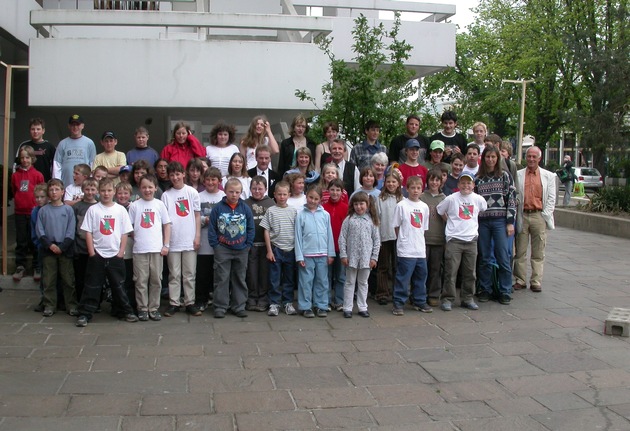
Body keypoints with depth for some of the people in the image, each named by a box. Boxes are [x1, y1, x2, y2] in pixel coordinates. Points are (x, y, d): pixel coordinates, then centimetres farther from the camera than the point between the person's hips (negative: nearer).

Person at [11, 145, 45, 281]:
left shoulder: (37, 175, -4)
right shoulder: (15, 175, 4)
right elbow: (14, 192, 14)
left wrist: (37, 205, -4)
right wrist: (19, 201, 5)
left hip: (34, 212, -2)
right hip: (19, 212, 2)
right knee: (21, 241, 7)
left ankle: (37, 267, 14)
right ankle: (20, 267, 14)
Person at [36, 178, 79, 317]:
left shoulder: (68, 209, 2)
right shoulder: (43, 210, 5)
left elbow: (71, 232, -2)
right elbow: (39, 231, 1)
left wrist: (62, 247, -11)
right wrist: (50, 245, -11)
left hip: (65, 250, -1)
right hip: (48, 250, 1)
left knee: (68, 280, 1)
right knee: (48, 280, 4)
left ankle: (71, 306, 8)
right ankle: (49, 306, 12)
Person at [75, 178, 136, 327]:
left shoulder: (120, 210, 1)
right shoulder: (93, 209, 0)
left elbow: (125, 233, 2)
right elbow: (88, 232, -1)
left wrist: (121, 252, -4)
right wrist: (91, 252, -6)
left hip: (115, 255, 1)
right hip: (97, 255, 0)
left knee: (119, 285, 10)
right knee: (92, 286, 3)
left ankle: (127, 311, 20)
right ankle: (84, 314, 9)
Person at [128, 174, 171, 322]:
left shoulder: (160, 204, 5)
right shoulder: (134, 206, 4)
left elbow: (167, 225, 6)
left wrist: (166, 245, 1)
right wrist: (136, 239, -1)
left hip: (157, 249, 1)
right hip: (139, 249, 0)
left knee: (156, 280, 5)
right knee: (141, 280, 3)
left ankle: (154, 308, 15)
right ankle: (142, 309, 12)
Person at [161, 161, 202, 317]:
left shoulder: (192, 192, 2)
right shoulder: (166, 195, 4)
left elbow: (197, 215, 4)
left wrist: (197, 236, -1)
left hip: (189, 240, 0)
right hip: (172, 240, 1)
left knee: (189, 274, 6)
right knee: (174, 274, 6)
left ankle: (190, 303, 13)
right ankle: (173, 303, 13)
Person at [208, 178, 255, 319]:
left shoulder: (245, 208, 1)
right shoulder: (218, 208, -4)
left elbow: (251, 228, 5)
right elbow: (212, 228, -2)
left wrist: (248, 244, -1)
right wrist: (215, 245, -6)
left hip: (241, 250, 2)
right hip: (222, 250, -2)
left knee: (240, 279, 10)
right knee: (221, 279, 2)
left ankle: (239, 306, 20)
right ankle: (220, 307, 10)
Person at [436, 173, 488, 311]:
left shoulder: (478, 199, 3)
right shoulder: (451, 199, -4)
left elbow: (485, 211, 22)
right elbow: (439, 211, 8)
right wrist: (450, 223, 7)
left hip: (471, 239, 3)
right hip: (454, 239, -3)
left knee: (470, 272, 9)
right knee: (451, 271, -4)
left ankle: (467, 298, 21)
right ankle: (447, 299, 5)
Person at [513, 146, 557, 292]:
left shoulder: (548, 176, 9)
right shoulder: (518, 175, 7)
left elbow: (551, 198, 6)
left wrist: (546, 215, -3)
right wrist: (515, 216, -6)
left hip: (539, 216, 0)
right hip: (522, 216, 0)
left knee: (538, 252, 4)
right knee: (520, 251, 4)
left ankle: (536, 282, 10)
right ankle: (520, 280, 12)